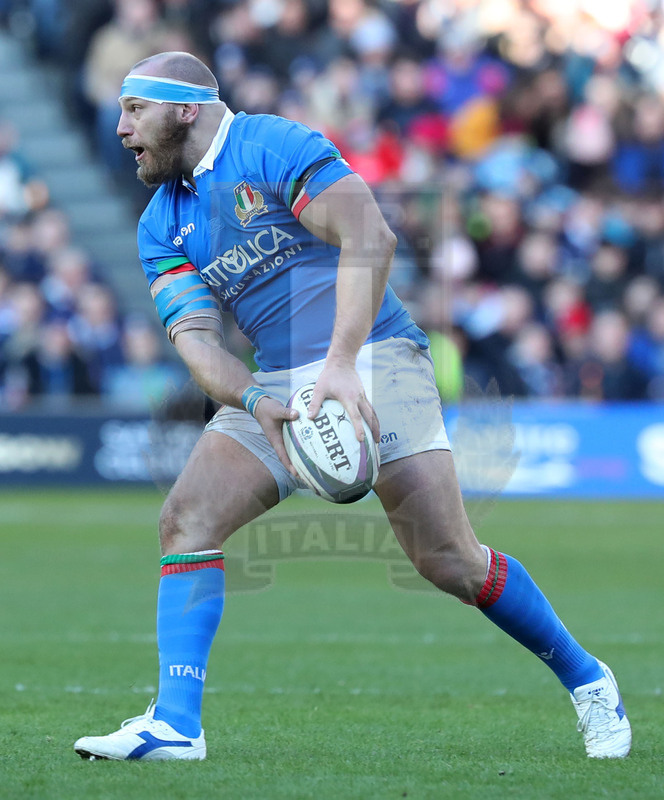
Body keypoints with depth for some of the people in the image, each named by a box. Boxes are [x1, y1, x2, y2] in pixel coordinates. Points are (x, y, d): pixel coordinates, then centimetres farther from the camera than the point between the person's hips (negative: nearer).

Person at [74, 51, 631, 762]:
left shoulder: (272, 146, -7)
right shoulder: (161, 227, 13)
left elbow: (370, 237, -19)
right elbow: (194, 336, 2)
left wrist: (343, 364, -28)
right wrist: (256, 402, -19)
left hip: (372, 361, -6)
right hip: (273, 386, 6)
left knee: (448, 561, -13)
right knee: (185, 518, -14)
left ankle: (584, 678, 7)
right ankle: (174, 724, -15)